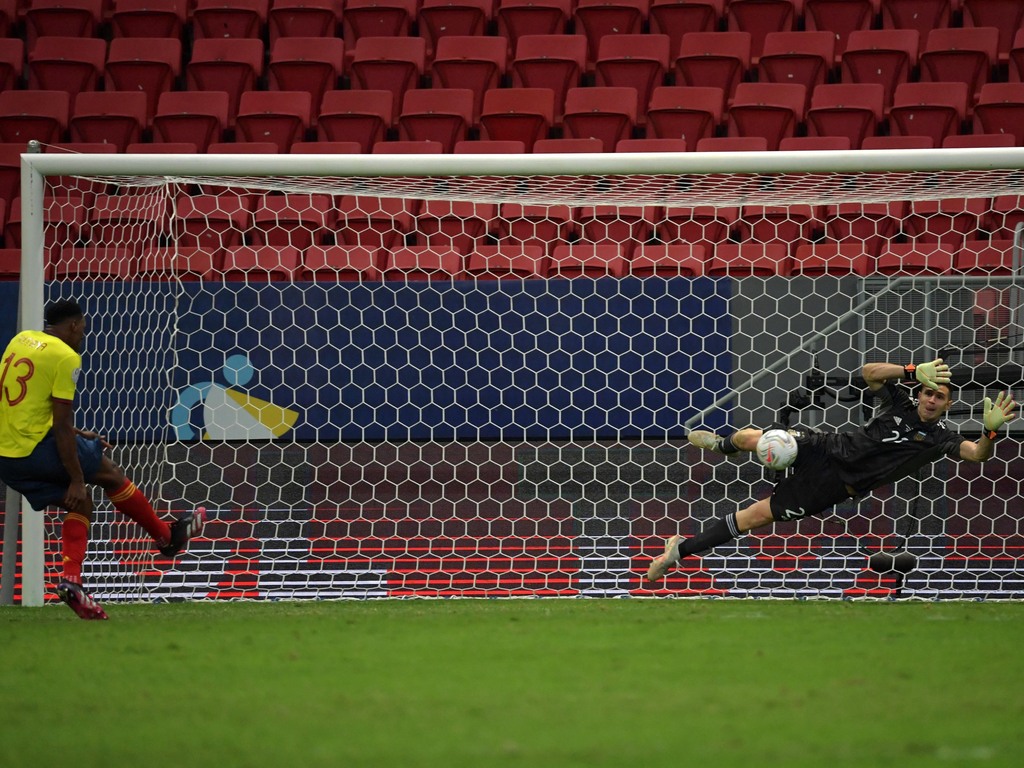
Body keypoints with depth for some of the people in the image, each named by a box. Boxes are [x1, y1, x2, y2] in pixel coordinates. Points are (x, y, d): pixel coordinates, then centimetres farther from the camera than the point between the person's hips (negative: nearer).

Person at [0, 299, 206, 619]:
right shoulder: (66, 357, -12)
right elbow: (61, 424, -15)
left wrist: (74, 434, 29)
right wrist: (77, 480, -10)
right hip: (36, 448, -8)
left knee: (81, 504, 17)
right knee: (110, 473, 12)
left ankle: (71, 579, 0)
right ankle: (168, 536, 26)